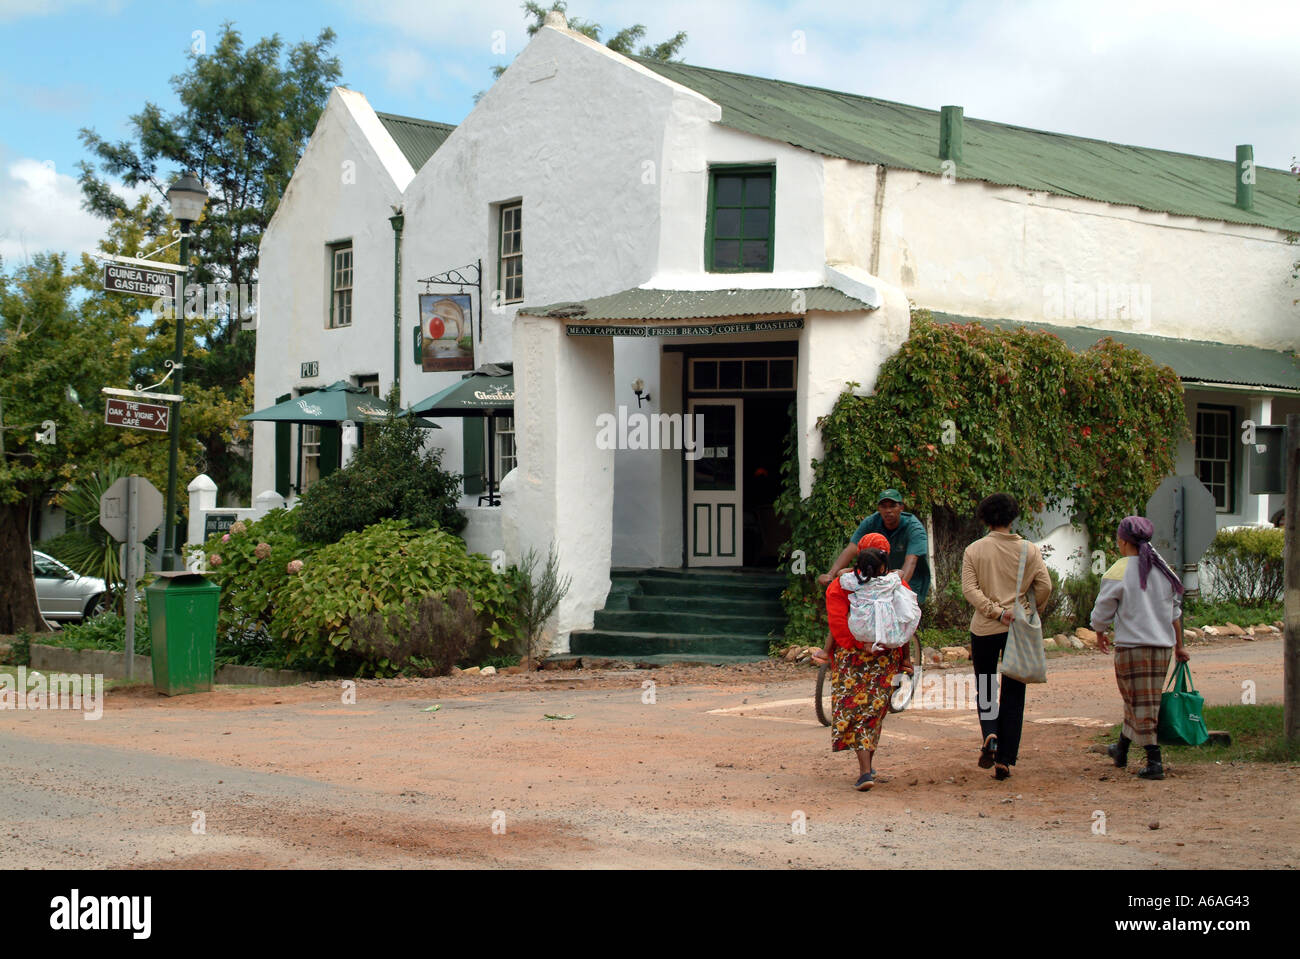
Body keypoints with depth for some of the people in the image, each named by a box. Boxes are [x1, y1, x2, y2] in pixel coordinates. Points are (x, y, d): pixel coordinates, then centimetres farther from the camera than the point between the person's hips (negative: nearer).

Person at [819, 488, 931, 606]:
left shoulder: (914, 528, -24)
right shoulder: (871, 523, -14)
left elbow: (910, 561, -39)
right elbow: (851, 549, -22)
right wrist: (831, 574, -37)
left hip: (911, 580, -4)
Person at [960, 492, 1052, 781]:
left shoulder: (974, 550, 0)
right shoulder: (1029, 550, -1)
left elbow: (969, 589, -10)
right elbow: (1045, 586, -7)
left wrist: (996, 611, -12)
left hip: (984, 629, 0)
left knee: (985, 690, 16)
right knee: (1013, 695, 7)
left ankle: (990, 735, -12)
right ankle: (1005, 760, 4)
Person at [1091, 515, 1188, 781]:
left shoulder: (1118, 572, -10)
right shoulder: (1163, 569, 7)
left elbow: (1102, 613, -5)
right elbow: (1174, 612, 14)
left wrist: (1100, 635, 16)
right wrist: (1179, 646, 22)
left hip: (1132, 646, -6)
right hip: (1162, 646, 6)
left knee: (1140, 704, 0)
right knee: (1142, 701, 17)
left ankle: (1154, 761, -8)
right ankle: (1121, 750, 34)